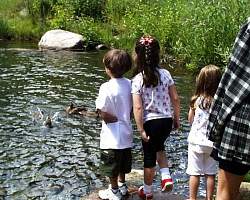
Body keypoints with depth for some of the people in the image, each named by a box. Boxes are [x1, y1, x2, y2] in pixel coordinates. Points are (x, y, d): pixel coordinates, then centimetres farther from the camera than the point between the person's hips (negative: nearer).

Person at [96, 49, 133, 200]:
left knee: (111, 166, 12)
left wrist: (115, 118, -6)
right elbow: (132, 108, 4)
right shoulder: (130, 84, -4)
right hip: (126, 134, 6)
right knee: (122, 162, 25)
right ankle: (122, 185, 40)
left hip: (112, 136, -6)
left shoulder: (106, 88, -22)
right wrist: (123, 118, 8)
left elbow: (104, 114, -20)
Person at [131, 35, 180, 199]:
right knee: (159, 147, 31)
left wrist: (141, 130, -10)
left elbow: (138, 107, -16)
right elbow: (175, 99, 0)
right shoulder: (165, 74, -3)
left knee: (149, 156, 13)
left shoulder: (137, 80, -12)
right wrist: (177, 118, 13)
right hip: (167, 120, 3)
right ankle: (166, 177, 15)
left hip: (150, 122, -3)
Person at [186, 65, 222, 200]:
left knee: (194, 173, 8)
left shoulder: (197, 100, -12)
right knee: (210, 174, 13)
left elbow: (190, 120, 2)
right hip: (212, 142, 2)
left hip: (196, 140, -1)